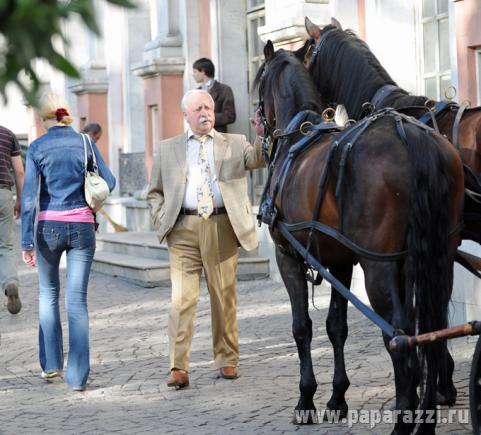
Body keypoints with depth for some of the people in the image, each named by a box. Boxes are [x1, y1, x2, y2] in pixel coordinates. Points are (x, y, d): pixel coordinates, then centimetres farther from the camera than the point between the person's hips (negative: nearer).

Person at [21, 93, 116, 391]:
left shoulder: (38, 147, -3)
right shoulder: (85, 142, 1)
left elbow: (30, 196, -8)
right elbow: (108, 182, 5)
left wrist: (27, 241, -8)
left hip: (49, 226, -1)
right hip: (83, 227, 1)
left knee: (48, 294, 18)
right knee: (77, 300, 1)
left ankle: (51, 364, 18)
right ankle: (78, 376, -4)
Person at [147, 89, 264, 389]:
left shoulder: (235, 144, 13)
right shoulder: (168, 149, 15)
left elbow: (257, 160, -6)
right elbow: (155, 192, 19)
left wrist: (263, 137, -26)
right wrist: (162, 221, 3)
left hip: (222, 228, 0)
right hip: (184, 230, 0)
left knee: (224, 297, 7)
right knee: (182, 299, -8)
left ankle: (227, 360, 19)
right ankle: (179, 368, -8)